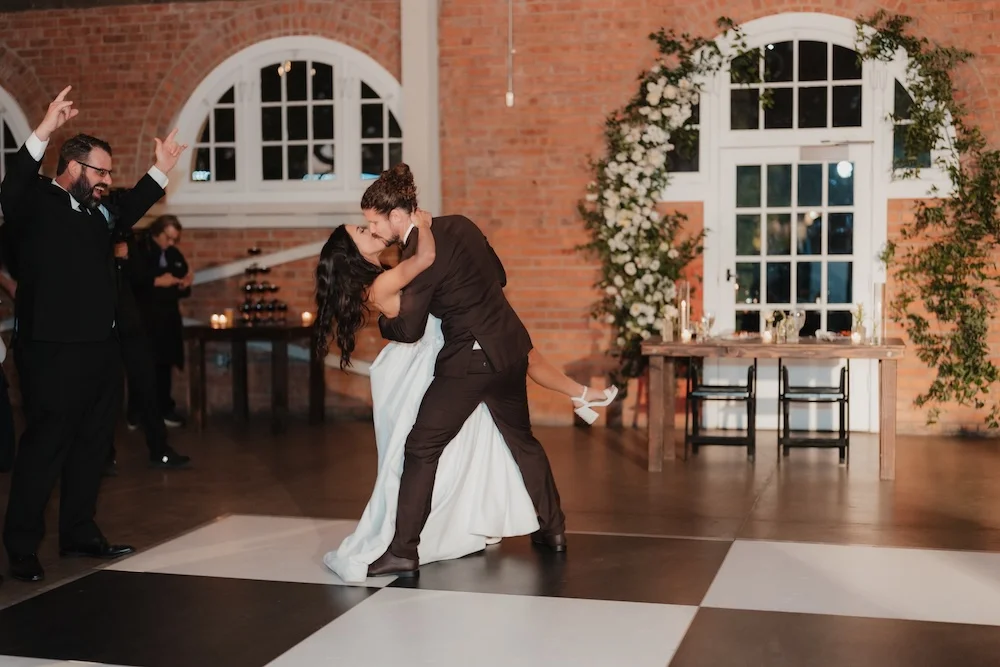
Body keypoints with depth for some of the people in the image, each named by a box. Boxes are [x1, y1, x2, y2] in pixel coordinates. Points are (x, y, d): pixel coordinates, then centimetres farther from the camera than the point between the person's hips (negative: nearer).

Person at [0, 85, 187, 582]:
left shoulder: (93, 211, 15)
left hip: (100, 350, 9)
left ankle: (79, 533, 27)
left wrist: (161, 169, 30)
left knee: (92, 445, 15)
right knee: (44, 448, -3)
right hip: (54, 352, -9)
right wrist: (41, 134, -41)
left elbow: (127, 212, 35)